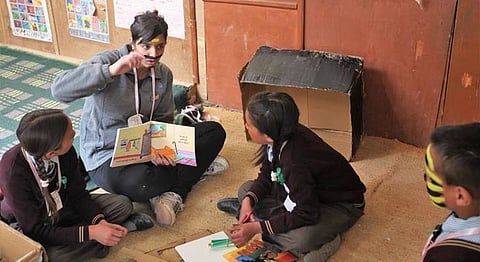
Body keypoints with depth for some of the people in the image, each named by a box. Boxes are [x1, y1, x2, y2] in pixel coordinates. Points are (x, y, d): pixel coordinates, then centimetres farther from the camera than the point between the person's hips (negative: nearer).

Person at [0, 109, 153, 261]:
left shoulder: (66, 152, -22)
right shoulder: (13, 172, -36)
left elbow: (78, 195, -8)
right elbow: (36, 230, -32)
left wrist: (101, 222, -24)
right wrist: (90, 232, -36)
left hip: (62, 208, 4)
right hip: (28, 225, -4)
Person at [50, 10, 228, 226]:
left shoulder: (164, 74, 0)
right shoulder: (107, 61, -18)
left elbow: (163, 120, 4)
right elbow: (59, 90, -32)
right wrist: (111, 71, -42)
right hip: (106, 156, -6)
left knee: (215, 132, -4)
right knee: (141, 181, -41)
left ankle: (173, 195, -18)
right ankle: (198, 165, -8)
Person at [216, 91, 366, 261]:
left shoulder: (295, 163, -39)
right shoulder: (282, 136, -16)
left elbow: (305, 215, -32)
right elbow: (267, 174, 0)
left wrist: (256, 227, -30)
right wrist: (249, 199, -16)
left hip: (341, 204, -7)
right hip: (310, 191, 8)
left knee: (299, 239, -36)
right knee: (246, 190, 5)